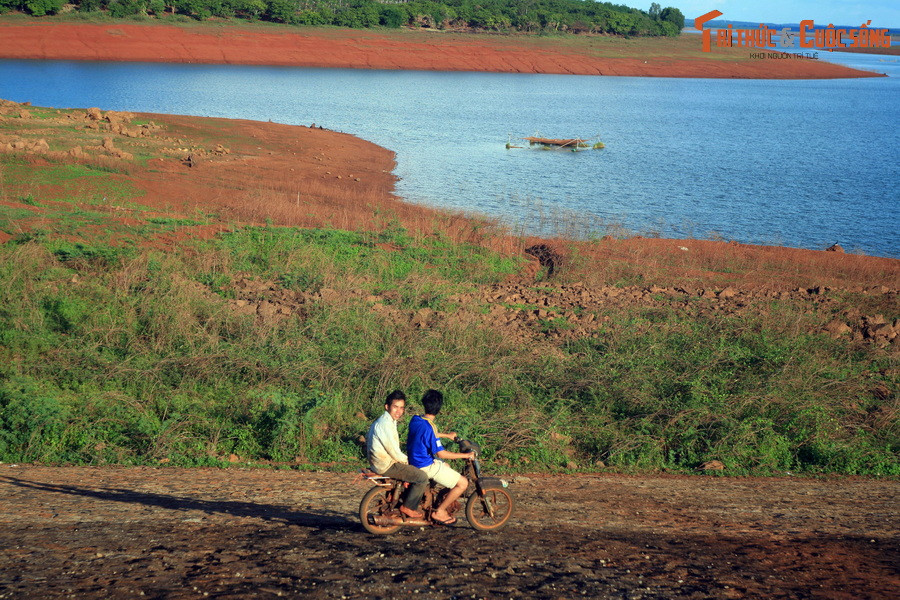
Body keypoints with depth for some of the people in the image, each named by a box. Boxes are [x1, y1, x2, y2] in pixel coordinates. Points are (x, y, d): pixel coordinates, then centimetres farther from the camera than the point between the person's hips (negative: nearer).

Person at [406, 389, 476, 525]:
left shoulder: (415, 420, 0)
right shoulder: (428, 427, -27)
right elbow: (441, 454, -26)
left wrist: (446, 435, 32)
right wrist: (465, 455, -16)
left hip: (414, 460, 9)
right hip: (425, 466, -9)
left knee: (446, 466, 35)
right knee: (463, 483, -6)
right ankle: (439, 512, 3)